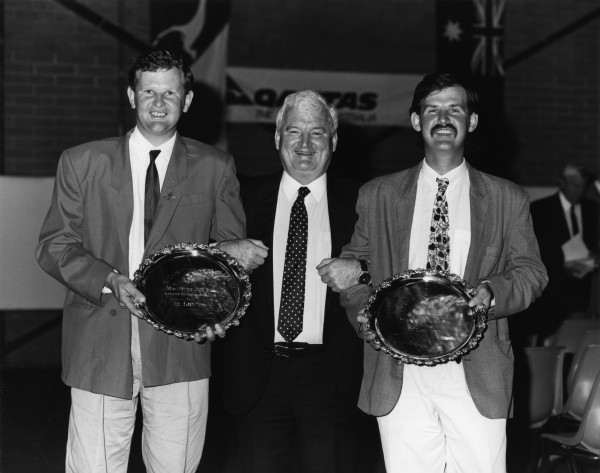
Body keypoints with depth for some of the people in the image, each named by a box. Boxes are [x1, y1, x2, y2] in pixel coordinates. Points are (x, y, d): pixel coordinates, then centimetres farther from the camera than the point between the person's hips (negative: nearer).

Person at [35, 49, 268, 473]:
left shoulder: (216, 168, 6)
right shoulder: (82, 162, 6)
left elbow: (235, 249, 9)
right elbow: (54, 245, 4)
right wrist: (109, 282, -13)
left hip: (180, 347, 1)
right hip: (100, 347, 0)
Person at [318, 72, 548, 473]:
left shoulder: (508, 199, 10)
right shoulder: (377, 196, 12)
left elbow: (531, 272, 9)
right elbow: (352, 265, 14)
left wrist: (492, 292, -12)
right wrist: (364, 312, -5)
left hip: (477, 378, 0)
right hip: (400, 377, 1)